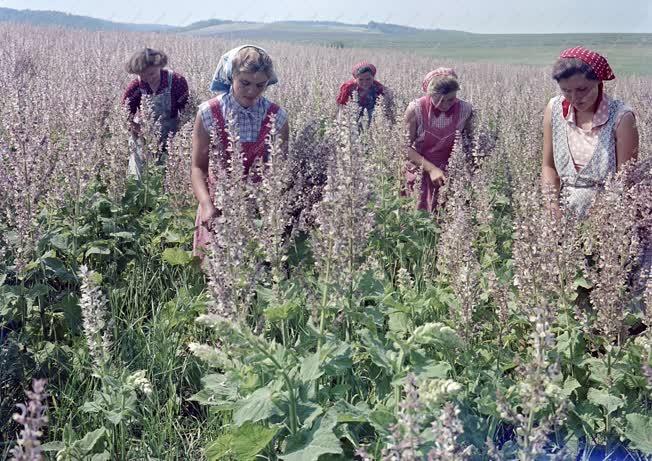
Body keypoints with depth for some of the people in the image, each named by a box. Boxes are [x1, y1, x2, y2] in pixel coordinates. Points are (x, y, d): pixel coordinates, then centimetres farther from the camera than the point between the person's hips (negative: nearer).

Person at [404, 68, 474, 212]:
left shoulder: (465, 110, -12)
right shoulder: (416, 109, -18)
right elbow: (406, 146, -12)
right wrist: (431, 168, -22)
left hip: (450, 176, 1)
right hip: (420, 172, -1)